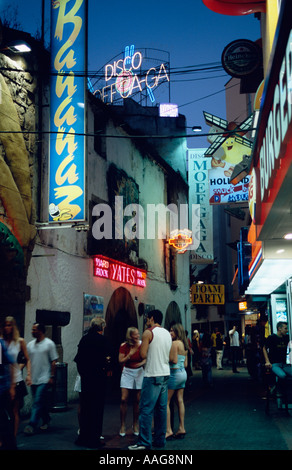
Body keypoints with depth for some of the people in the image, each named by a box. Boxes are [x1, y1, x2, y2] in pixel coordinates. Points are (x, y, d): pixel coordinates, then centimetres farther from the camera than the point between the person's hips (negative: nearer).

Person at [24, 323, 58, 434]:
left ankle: (32, 425, -10)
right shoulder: (30, 344, 9)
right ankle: (46, 420, 28)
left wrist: (52, 376, -10)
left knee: (38, 402, -9)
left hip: (44, 379, -6)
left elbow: (53, 361, -5)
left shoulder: (49, 344, -6)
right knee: (39, 402, 12)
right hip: (33, 379, 6)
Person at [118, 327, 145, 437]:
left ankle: (135, 425, 16)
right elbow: (120, 361, -7)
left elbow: (146, 358, 2)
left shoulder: (142, 344, -4)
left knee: (137, 400, 3)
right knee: (123, 399, -7)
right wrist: (130, 354, -19)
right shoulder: (124, 346, -5)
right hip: (127, 372, -1)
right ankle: (123, 425, 4)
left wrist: (141, 363, -19)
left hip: (139, 372, 1)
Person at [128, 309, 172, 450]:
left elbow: (143, 354, -13)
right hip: (165, 374, 7)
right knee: (161, 408, 11)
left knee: (146, 409, -5)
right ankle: (160, 440, 16)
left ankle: (144, 442, -4)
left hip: (152, 375, -7)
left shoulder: (148, 333, -8)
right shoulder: (168, 334, 13)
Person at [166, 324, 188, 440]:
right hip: (183, 373, 9)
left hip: (175, 373, -9)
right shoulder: (184, 345, 14)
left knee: (165, 401, -5)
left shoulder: (175, 343, -12)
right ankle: (181, 429, 12)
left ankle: (168, 430, -9)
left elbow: (174, 360, -20)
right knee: (180, 401, 10)